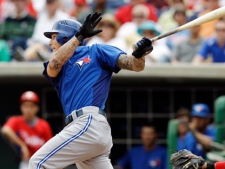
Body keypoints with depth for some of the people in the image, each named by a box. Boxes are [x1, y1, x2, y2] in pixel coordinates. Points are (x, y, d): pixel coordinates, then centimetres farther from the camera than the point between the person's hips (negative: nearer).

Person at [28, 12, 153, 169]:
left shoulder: (96, 52, 10)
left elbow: (135, 65, 1)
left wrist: (139, 54, -22)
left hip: (90, 124, -7)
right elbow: (52, 66, 0)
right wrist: (79, 36, -3)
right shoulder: (59, 67, 25)